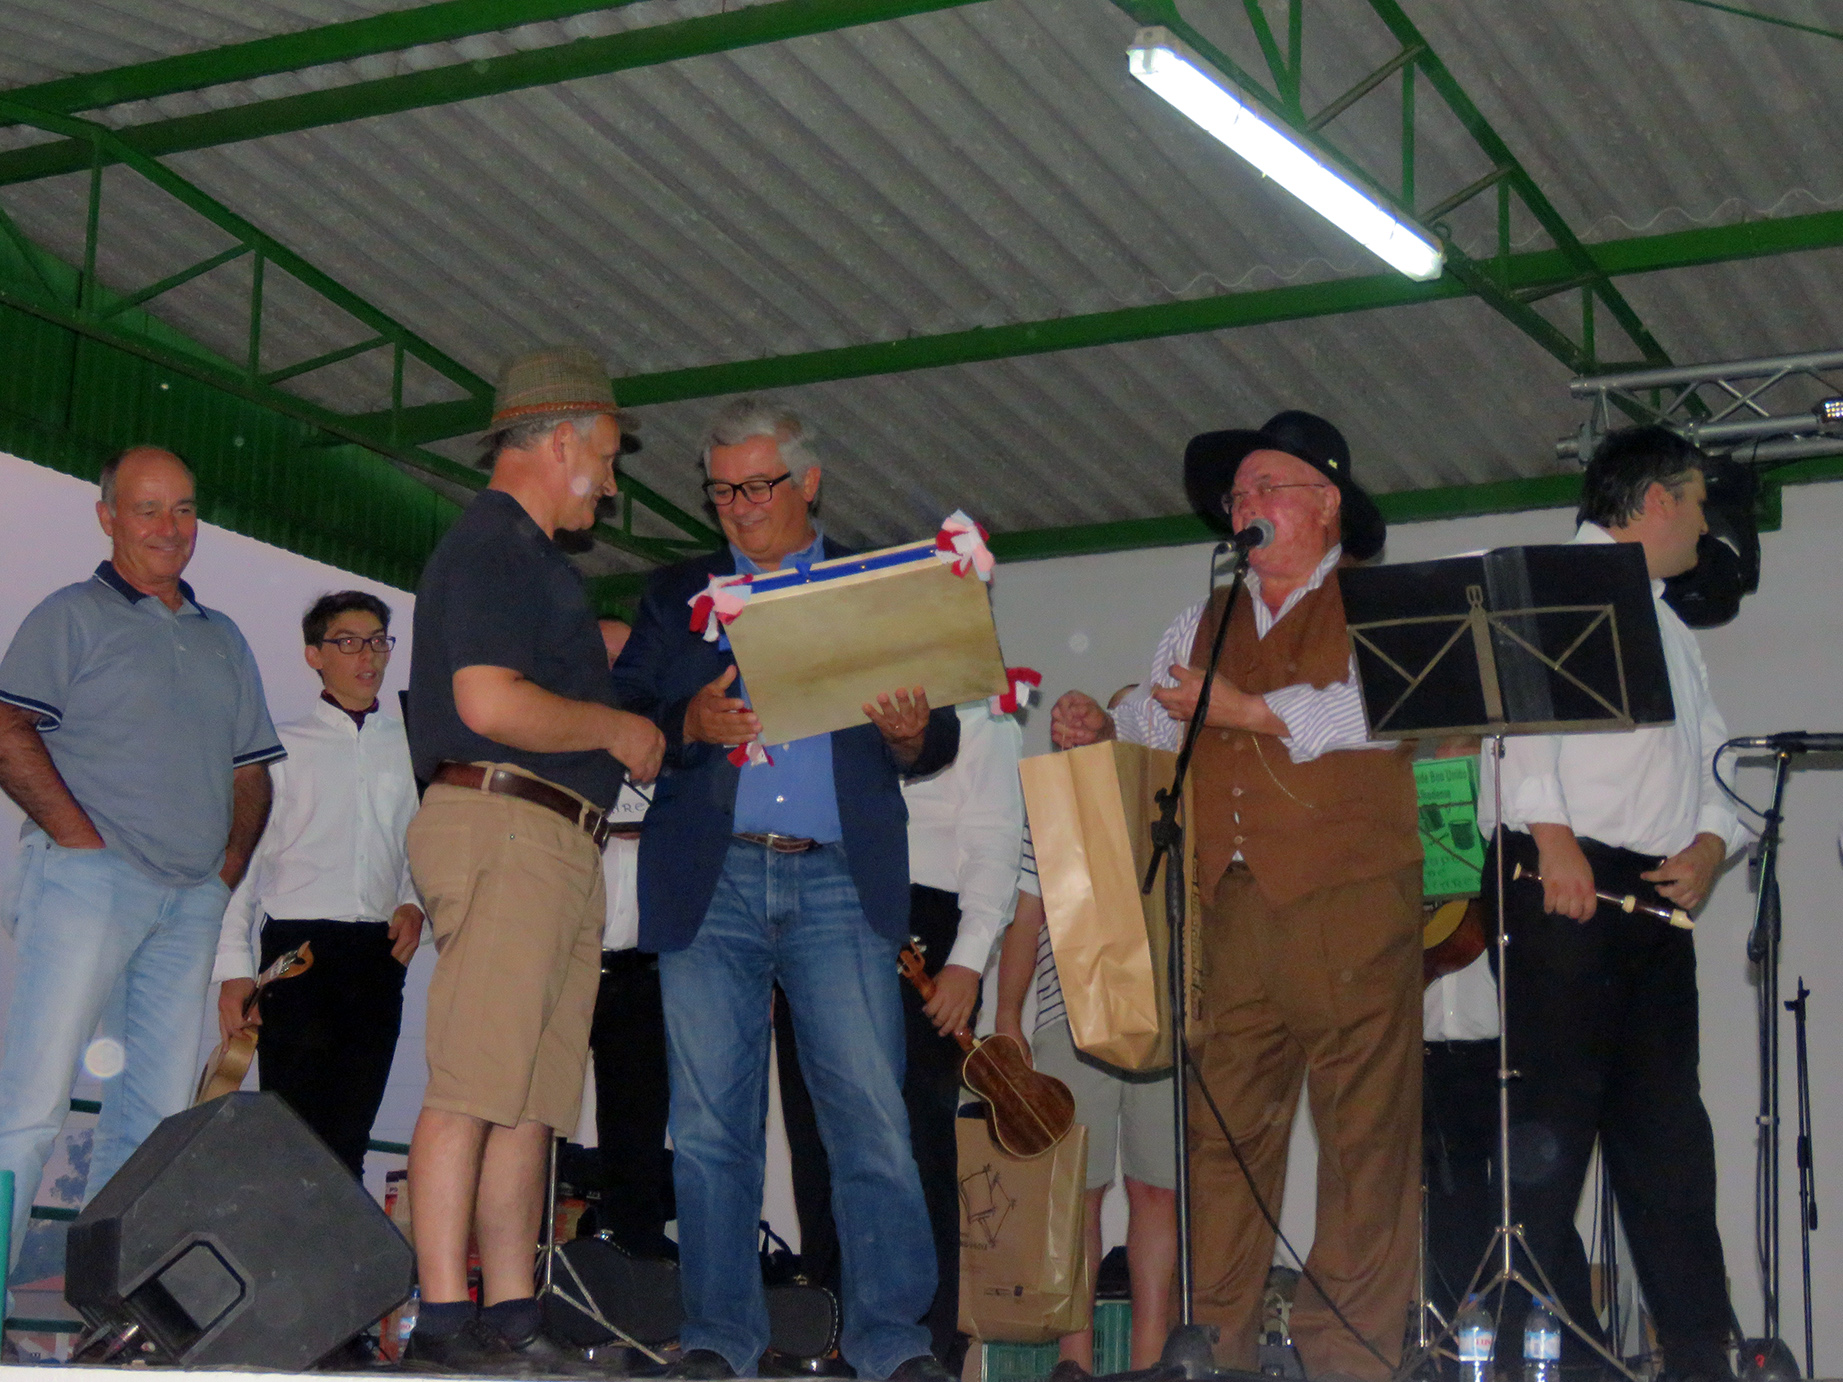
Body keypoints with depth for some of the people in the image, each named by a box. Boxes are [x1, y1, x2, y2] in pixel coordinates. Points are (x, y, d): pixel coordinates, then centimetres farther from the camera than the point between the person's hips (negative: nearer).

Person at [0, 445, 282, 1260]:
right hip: (89, 882, -6)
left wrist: (231, 863, 8)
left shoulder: (223, 640, 22)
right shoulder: (74, 616, 4)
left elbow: (251, 768, 23)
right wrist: (78, 833, -14)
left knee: (158, 1115, 4)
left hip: (194, 896, 6)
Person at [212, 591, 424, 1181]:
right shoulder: (284, 746, 9)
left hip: (379, 953, 2)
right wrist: (234, 967, -4)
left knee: (348, 1136, -1)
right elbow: (240, 856, 5)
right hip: (298, 946, -2)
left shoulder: (409, 750, 16)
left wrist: (414, 905, 0)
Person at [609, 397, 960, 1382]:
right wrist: (689, 726, -10)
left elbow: (936, 737, 12)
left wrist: (912, 735, -11)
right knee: (710, 1119, 1)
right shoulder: (676, 596, 19)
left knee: (870, 1111, -7)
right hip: (708, 882, 1)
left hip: (840, 883, -1)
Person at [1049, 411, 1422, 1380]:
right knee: (1224, 1124, 0)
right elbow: (1159, 720, 23)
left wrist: (1250, 711, -8)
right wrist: (1099, 727, 1)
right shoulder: (1206, 623, 27)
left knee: (1363, 1127, -6)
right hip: (1230, 902, 5)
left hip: (1347, 899, -5)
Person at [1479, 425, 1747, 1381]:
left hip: (1658, 896, 8)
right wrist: (1552, 836, -21)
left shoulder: (1671, 630, 29)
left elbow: (1714, 758, 24)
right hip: (1564, 882, -8)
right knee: (1553, 1114, -10)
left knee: (1668, 1127, 5)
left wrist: (1709, 844, 3)